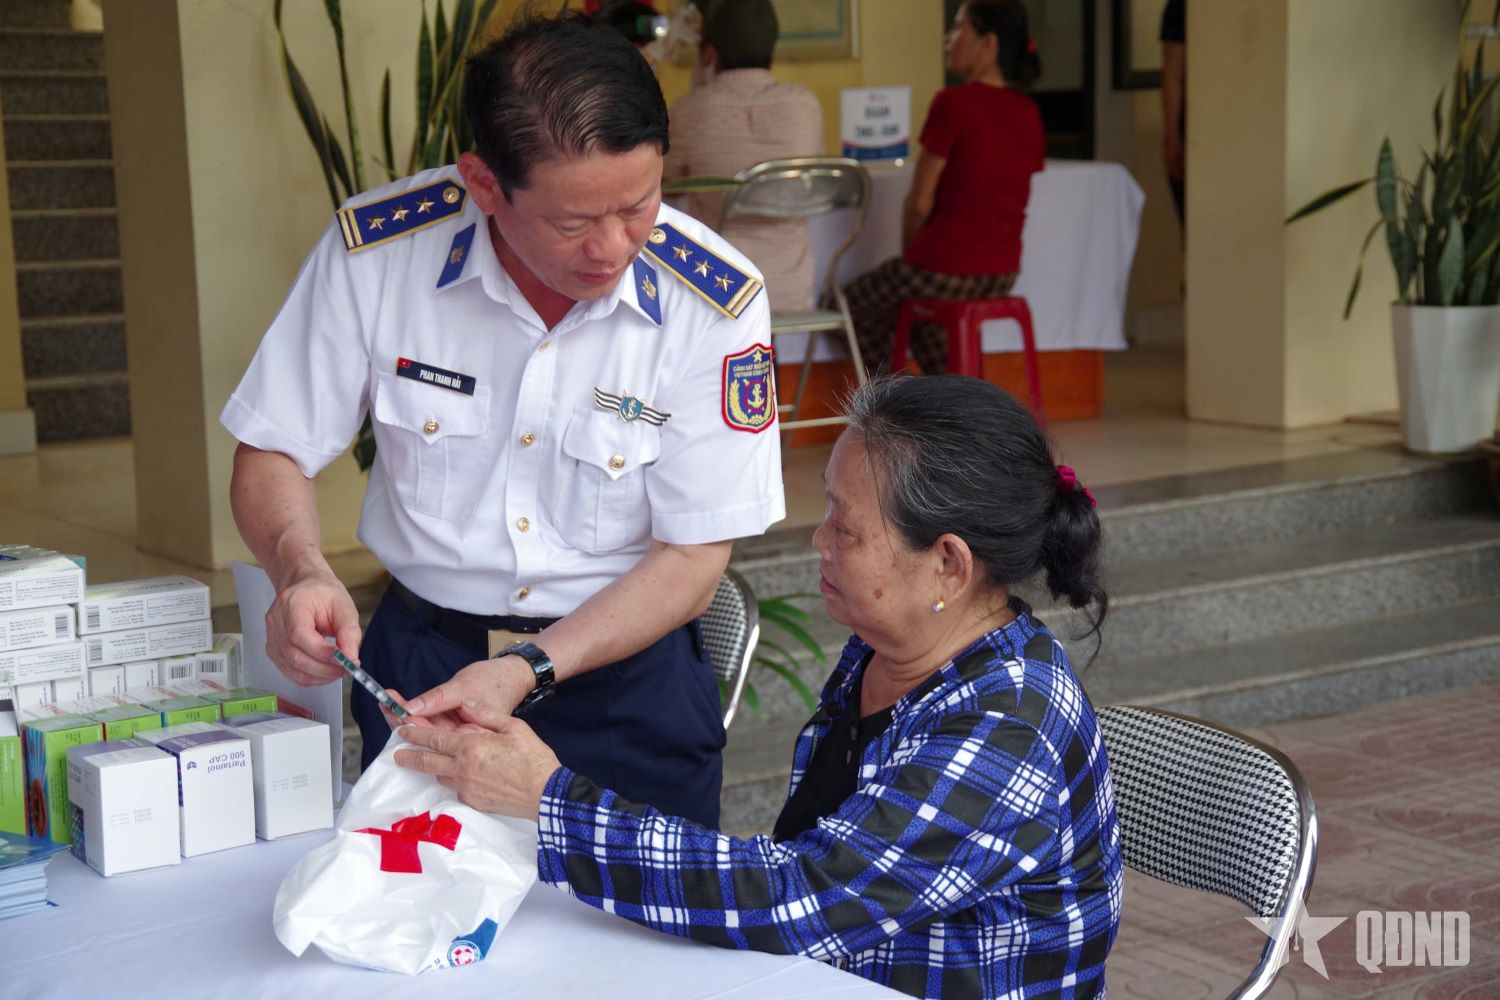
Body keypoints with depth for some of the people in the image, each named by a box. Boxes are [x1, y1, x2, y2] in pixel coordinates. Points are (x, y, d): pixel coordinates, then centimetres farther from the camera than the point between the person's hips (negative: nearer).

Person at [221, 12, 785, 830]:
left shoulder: (715, 302, -18)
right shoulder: (377, 249, -15)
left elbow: (693, 556, -13)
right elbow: (273, 454, -3)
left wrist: (529, 671, -26)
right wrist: (301, 572, -25)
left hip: (625, 673, 0)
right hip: (418, 660, 1)